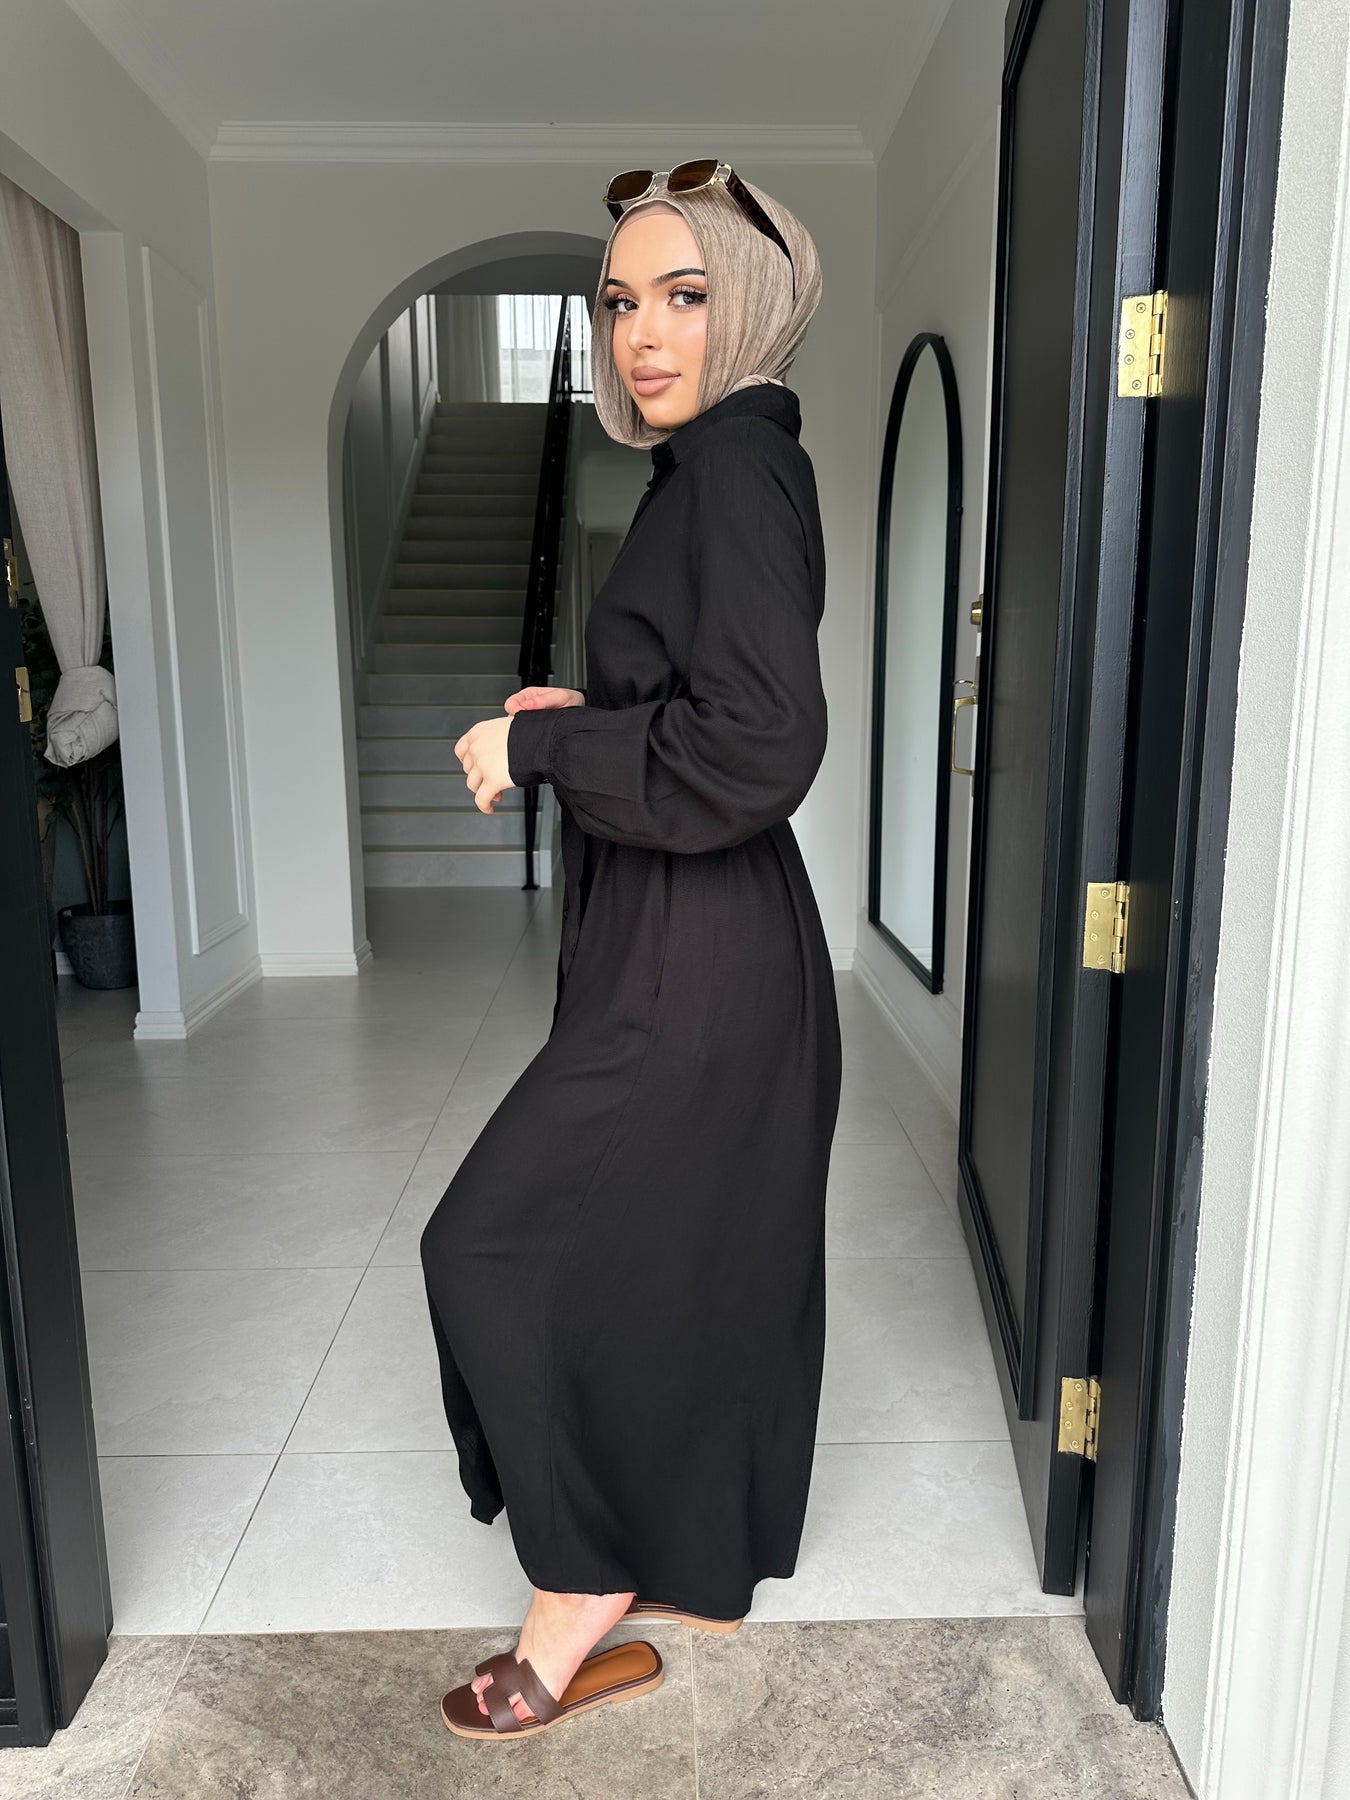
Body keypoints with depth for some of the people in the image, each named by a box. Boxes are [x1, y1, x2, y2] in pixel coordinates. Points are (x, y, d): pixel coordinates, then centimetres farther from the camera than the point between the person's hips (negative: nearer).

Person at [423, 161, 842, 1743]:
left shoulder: (735, 462, -16)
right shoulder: (721, 465, 15)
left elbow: (758, 748, -27)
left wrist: (540, 744, -17)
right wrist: (583, 717, 10)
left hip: (696, 970, -10)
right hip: (691, 947, 10)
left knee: (495, 1243, 1)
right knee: (701, 1255, 19)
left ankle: (584, 1596, 21)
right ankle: (708, 1568, 40)